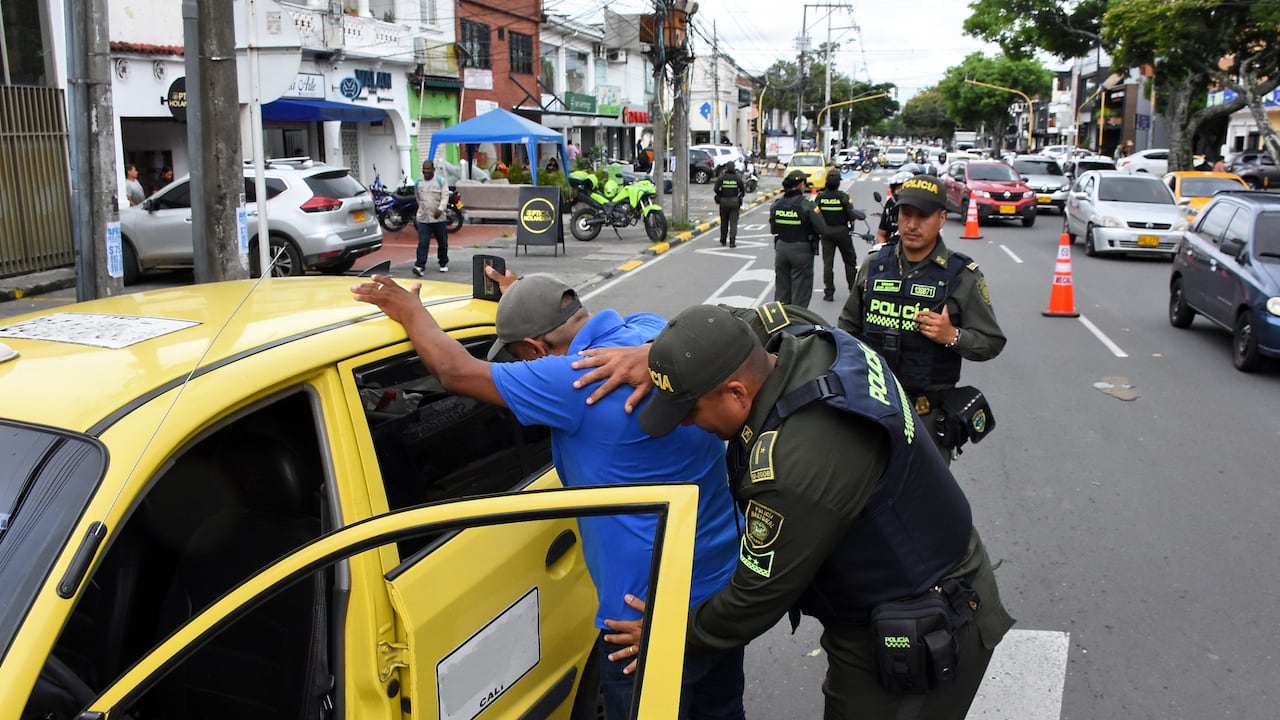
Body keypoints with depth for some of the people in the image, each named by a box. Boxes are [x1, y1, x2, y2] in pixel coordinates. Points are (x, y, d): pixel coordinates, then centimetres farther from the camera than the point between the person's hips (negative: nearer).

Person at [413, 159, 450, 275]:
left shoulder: (440, 180, -2)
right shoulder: (418, 182, 7)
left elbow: (445, 196, -9)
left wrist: (440, 209, -23)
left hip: (439, 218, -1)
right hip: (423, 219, 1)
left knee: (443, 243, 11)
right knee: (423, 243, -10)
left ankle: (443, 264, 29)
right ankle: (419, 266, -16)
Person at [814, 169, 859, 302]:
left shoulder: (820, 197, -6)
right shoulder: (843, 197, -13)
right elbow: (851, 215, -13)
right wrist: (851, 222, 8)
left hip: (826, 232, 2)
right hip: (842, 231, -2)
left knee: (827, 262, 5)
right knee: (850, 260, 13)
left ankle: (828, 292, 3)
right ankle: (854, 289, 21)